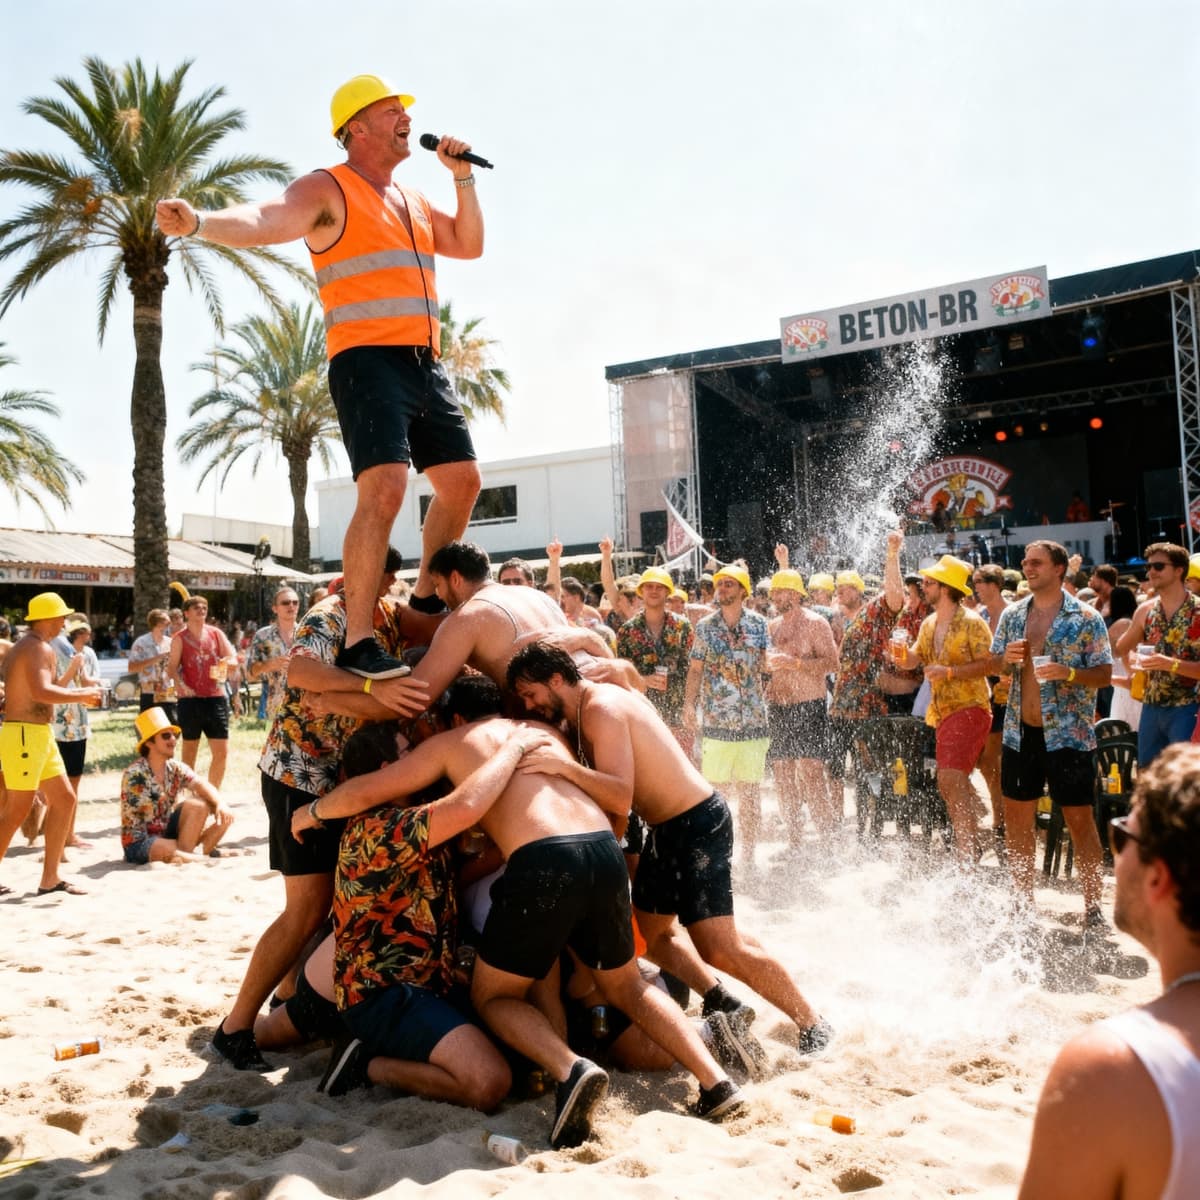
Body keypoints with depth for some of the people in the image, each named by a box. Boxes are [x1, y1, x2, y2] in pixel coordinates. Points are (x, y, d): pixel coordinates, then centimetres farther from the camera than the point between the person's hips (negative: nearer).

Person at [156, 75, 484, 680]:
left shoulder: (413, 201, 24)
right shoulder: (328, 189, -1)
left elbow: (469, 245, 27)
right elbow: (266, 220, -19)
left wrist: (463, 177, 15)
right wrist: (200, 222, -39)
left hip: (425, 363, 9)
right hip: (367, 359, -8)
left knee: (462, 481, 11)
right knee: (385, 488, -23)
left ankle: (426, 599, 28)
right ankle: (358, 642, -21)